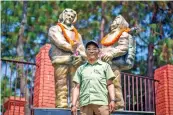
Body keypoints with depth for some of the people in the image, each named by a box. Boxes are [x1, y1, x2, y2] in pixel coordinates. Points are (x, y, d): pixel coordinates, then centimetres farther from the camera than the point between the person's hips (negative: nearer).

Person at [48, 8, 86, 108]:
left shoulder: (76, 33, 29)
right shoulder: (55, 29, 16)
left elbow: (82, 48, 15)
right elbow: (60, 42, -4)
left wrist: (80, 55, -6)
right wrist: (72, 48, -5)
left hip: (75, 61, 4)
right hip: (61, 60, -4)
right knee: (61, 84, -13)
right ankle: (61, 104, -19)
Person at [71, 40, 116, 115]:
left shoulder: (105, 66, 19)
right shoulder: (81, 68, 21)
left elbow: (110, 84, 12)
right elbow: (77, 87, 15)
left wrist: (112, 100, -2)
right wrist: (73, 104, 4)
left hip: (101, 102, -1)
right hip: (84, 103, 2)